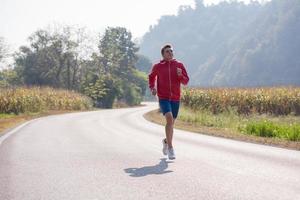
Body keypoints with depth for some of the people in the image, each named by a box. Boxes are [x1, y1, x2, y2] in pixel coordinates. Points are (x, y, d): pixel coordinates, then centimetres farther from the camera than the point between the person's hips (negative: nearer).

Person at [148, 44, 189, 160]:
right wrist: (152, 88, 4)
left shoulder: (179, 65, 4)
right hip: (163, 98, -3)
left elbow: (186, 81, 4)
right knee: (169, 119, -24)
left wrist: (180, 75, -17)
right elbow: (151, 77, 21)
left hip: (175, 99, 3)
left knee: (171, 123, 14)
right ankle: (170, 148, -20)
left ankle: (166, 141, 44)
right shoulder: (157, 66, 2)